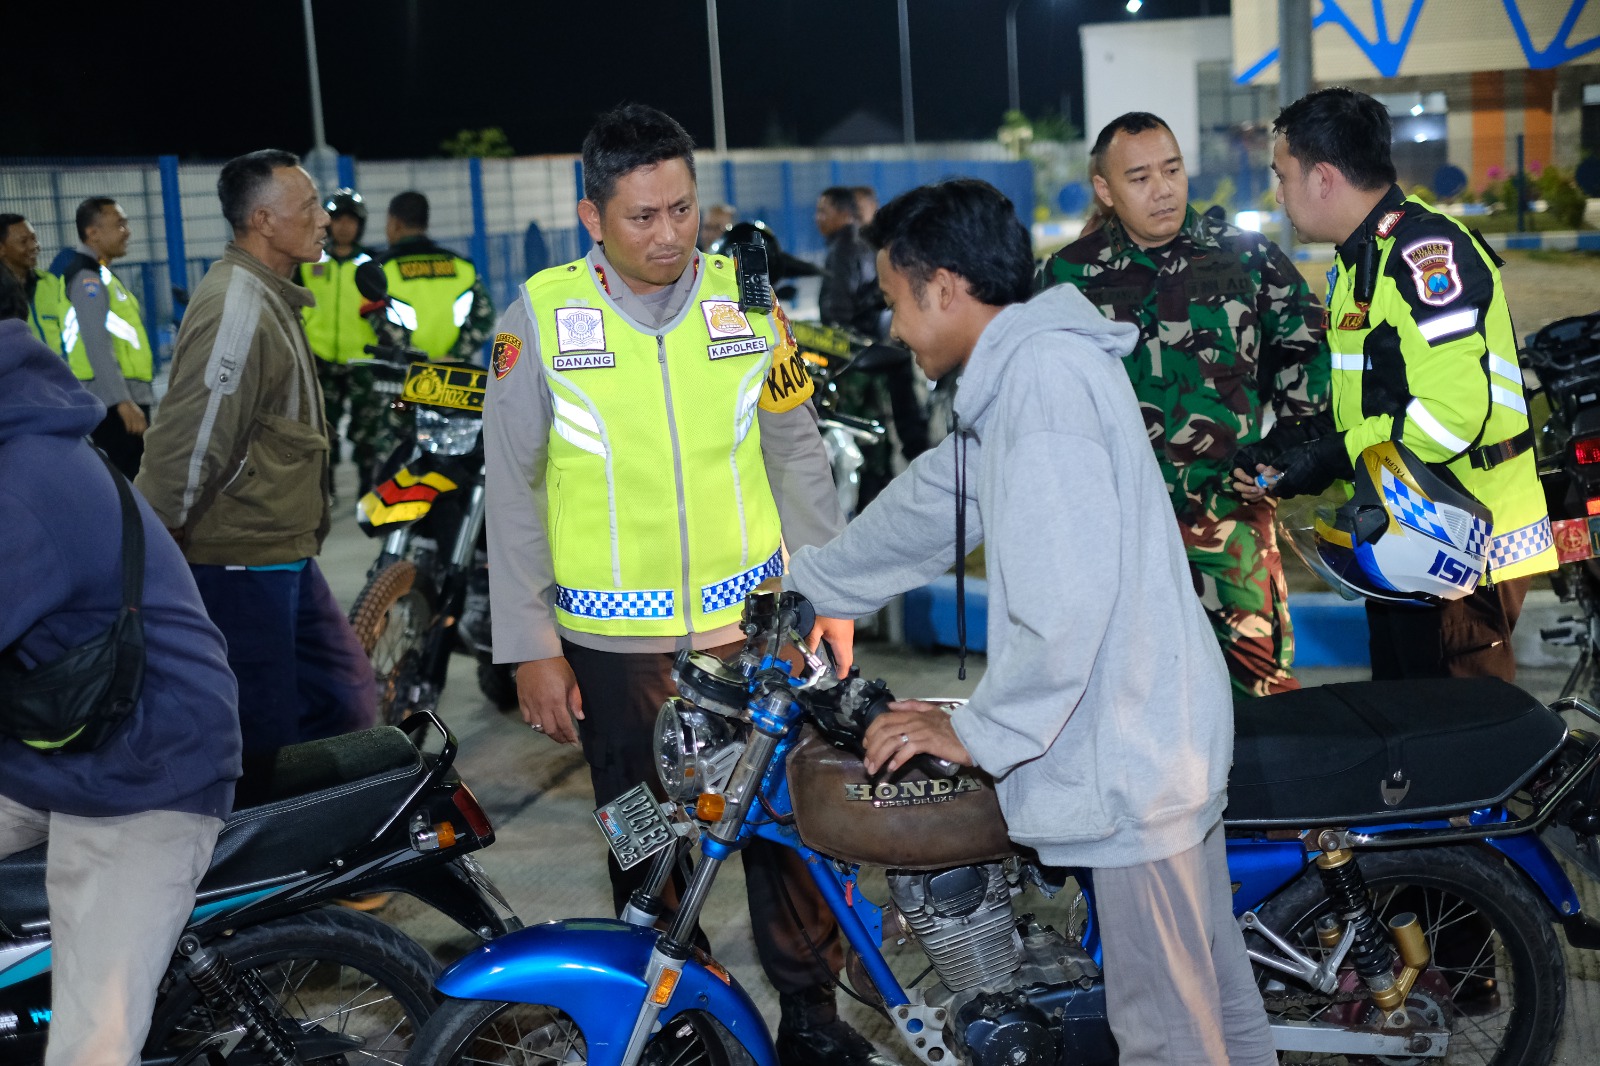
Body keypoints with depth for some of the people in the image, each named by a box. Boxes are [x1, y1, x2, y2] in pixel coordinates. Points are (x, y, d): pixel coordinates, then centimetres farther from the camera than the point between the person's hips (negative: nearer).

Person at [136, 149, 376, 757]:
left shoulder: (270, 297, 14)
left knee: (341, 702, 15)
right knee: (261, 738, -3)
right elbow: (190, 443, -23)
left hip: (282, 555, 10)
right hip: (241, 566, -10)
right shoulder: (238, 309, -20)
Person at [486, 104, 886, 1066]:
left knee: (791, 820, 6)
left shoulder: (746, 296, 1)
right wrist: (530, 647, -4)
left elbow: (796, 451, 9)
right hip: (614, 643, -1)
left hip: (754, 621, 2)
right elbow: (514, 489, -2)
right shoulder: (542, 315, -5)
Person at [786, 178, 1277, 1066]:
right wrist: (804, 579, 37)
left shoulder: (1042, 371, -19)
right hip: (1166, 730, 10)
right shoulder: (1028, 367, 14)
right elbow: (930, 506, 27)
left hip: (1127, 756, -10)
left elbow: (1067, 598, -25)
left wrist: (977, 733, -14)